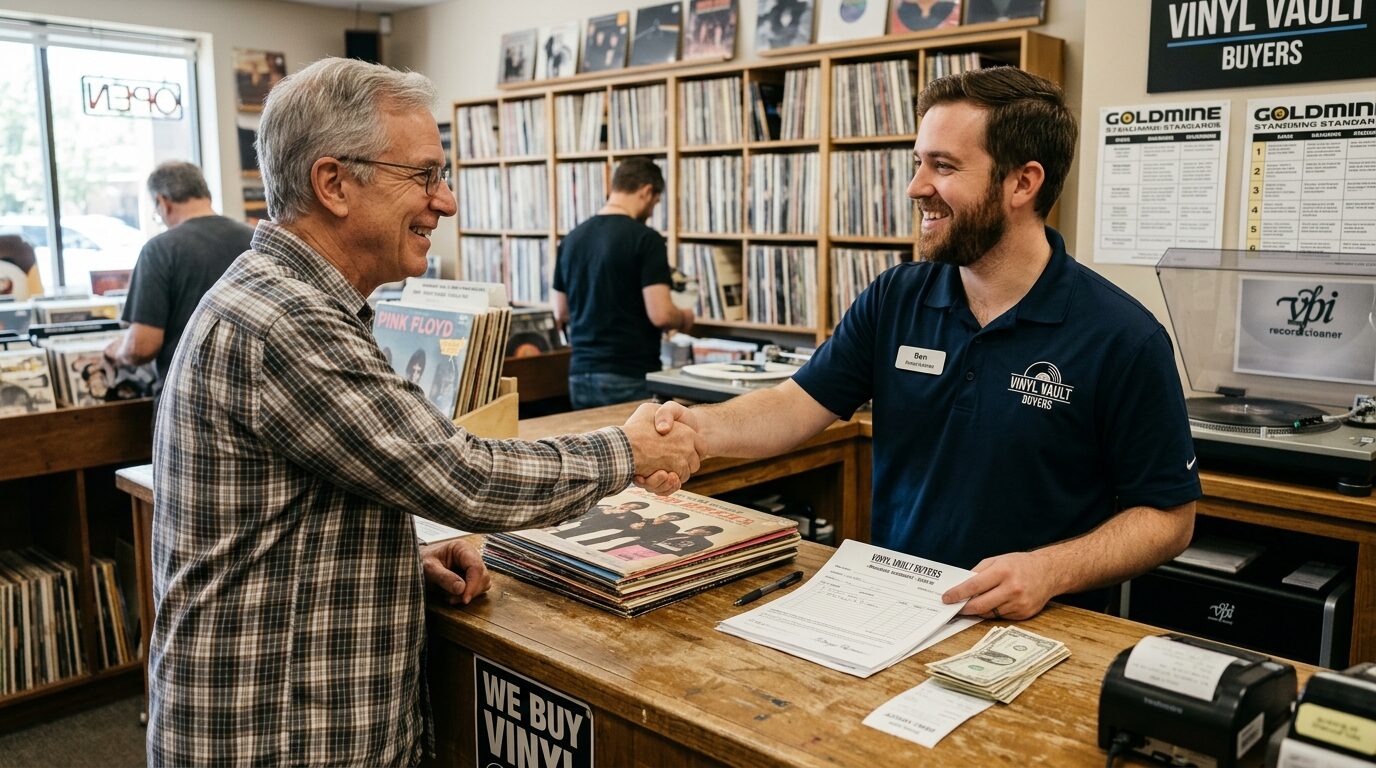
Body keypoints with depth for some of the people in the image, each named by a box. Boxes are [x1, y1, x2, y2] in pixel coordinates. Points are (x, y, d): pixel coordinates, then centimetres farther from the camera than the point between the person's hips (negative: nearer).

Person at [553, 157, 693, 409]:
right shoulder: (645, 238, -12)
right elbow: (660, 314, -17)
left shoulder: (572, 238, 8)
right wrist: (684, 318, 3)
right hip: (630, 377, -6)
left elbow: (561, 313, 15)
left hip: (581, 376, 7)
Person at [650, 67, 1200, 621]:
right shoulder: (895, 300, 5)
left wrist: (1051, 571, -19)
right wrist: (702, 428, -19)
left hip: (1036, 629, -3)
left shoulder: (1123, 340, -8)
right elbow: (797, 405, 0)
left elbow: (1168, 517, -3)